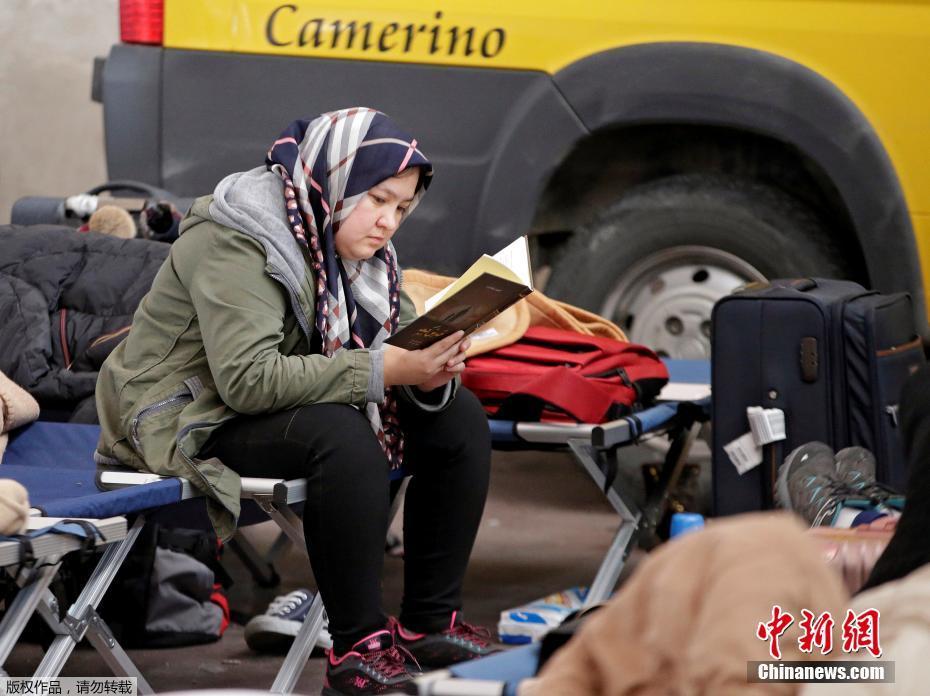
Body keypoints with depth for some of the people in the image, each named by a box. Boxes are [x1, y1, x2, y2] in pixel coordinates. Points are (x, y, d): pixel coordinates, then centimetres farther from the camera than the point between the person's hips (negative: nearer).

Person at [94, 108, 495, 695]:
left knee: (459, 416, -3)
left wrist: (432, 368, -22)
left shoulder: (354, 242, 5)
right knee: (344, 437, -36)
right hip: (195, 420, -9)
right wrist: (385, 370, -36)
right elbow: (249, 380, -33)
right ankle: (358, 648, -30)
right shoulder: (235, 242, -23)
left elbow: (402, 333, 4)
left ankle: (431, 623, 0)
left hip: (296, 401, 9)